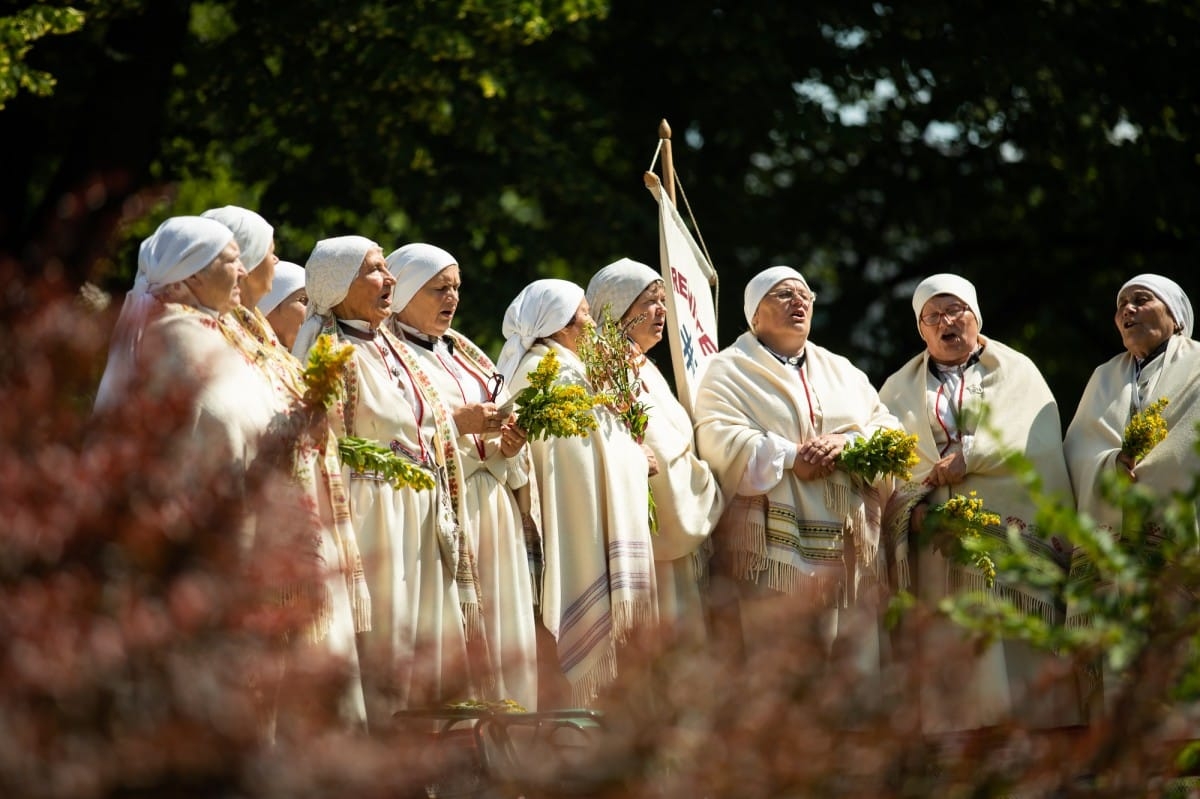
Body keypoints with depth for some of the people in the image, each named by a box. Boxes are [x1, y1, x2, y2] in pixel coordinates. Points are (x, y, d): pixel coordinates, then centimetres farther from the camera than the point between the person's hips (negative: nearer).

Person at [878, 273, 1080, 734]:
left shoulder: (1016, 372, 13)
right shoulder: (899, 389, 18)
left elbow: (1038, 441, -4)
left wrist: (968, 457, -11)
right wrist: (910, 506, -13)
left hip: (1013, 540, -1)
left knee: (1019, 658, -8)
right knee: (947, 666, -6)